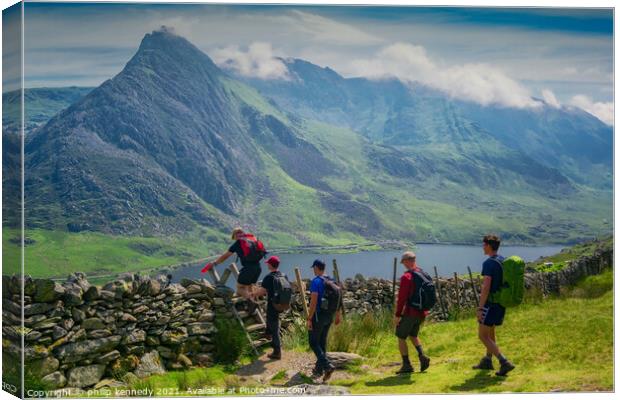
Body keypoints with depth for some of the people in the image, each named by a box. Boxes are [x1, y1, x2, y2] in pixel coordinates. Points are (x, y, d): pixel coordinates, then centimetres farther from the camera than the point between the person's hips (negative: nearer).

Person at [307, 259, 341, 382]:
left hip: (318, 315, -7)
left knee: (314, 342, 1)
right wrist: (338, 315, 19)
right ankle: (319, 369, 22)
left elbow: (313, 302, -21)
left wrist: (309, 319, -17)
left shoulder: (316, 282, -16)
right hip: (329, 316, 7)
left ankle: (327, 366, -14)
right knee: (322, 342, 16)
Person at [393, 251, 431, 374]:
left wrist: (397, 315, -12)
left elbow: (402, 298, -20)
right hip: (421, 313, 7)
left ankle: (406, 365, 6)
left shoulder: (406, 277, -18)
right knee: (413, 335, 24)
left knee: (401, 337, 7)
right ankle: (422, 356, 5)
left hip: (409, 313, -7)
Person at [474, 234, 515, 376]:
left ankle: (504, 362, -13)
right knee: (490, 332, 23)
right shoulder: (504, 261, 9)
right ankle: (487, 361, 33)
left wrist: (480, 307, -20)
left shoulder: (489, 263, -18)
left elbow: (486, 287, -23)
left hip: (490, 304, -9)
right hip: (501, 304, 9)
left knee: (483, 335, -3)